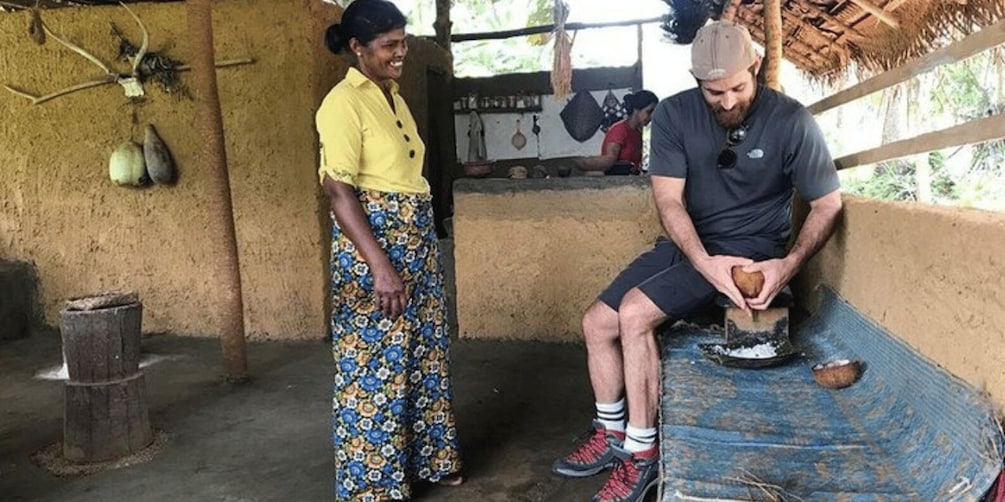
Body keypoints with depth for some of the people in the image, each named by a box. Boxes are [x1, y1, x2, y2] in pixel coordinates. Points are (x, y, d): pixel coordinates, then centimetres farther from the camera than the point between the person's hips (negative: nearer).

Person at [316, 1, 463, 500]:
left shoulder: (394, 98, 13)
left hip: (416, 243, 9)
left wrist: (422, 250, 19)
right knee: (375, 365, 1)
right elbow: (340, 193, -20)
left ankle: (425, 459, 32)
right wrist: (381, 267, -25)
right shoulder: (344, 102, -13)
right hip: (373, 246, -9)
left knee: (421, 354, 16)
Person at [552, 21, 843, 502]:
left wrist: (789, 264, -25)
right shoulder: (674, 114, -7)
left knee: (635, 313, -24)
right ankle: (611, 434, 16)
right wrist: (704, 262, -28)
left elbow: (828, 204, -8)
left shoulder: (791, 121, -15)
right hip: (688, 245, 5)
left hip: (749, 247, -5)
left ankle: (641, 453, -11)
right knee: (597, 321, -3)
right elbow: (669, 201, -11)